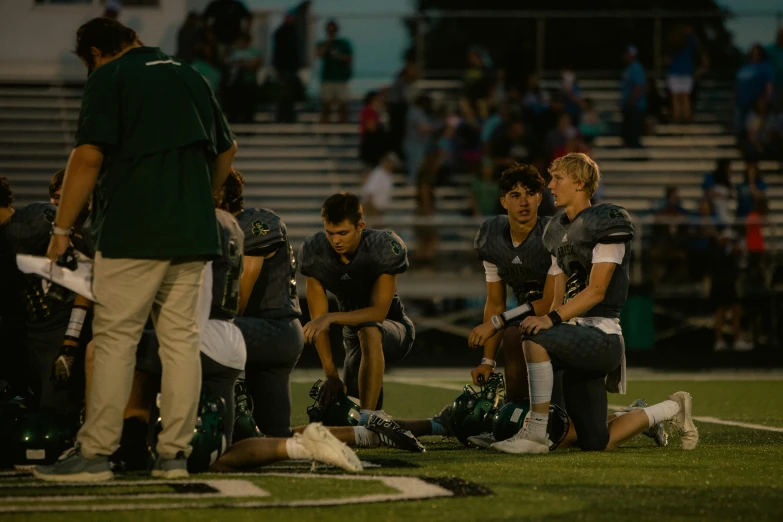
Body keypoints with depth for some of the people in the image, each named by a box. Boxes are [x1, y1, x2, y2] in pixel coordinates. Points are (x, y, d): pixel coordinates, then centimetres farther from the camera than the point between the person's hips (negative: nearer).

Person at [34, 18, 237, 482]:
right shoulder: (189, 77, 18)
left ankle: (96, 453, -6)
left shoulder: (110, 78, -2)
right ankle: (175, 452, 7)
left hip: (134, 232, -6)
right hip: (194, 234, 6)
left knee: (115, 339, -4)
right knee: (181, 339, 7)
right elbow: (227, 150, 27)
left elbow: (89, 158, -10)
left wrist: (62, 228, -5)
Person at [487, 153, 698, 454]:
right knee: (596, 443, 9)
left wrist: (552, 320, -28)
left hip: (601, 334, -9)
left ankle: (535, 433, -26)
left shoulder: (607, 223, -10)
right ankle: (671, 410, 30)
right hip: (580, 339, 9)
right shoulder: (559, 231, 17)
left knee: (535, 341, -34)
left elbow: (596, 291, -18)